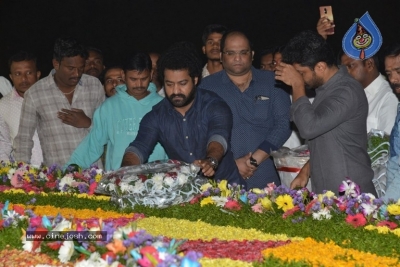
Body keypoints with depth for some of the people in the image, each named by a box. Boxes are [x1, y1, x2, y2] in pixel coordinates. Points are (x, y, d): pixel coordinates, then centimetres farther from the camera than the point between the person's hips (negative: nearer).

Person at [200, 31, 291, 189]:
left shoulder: (272, 82, 7)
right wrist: (233, 163, -13)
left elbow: (283, 124, 0)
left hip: (264, 178, 1)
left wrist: (254, 160, -11)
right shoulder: (208, 86, 5)